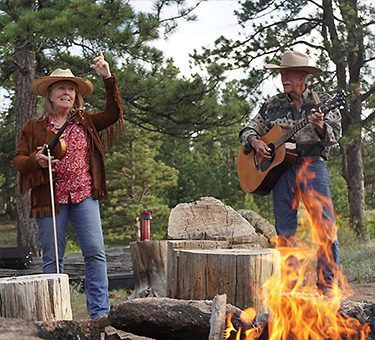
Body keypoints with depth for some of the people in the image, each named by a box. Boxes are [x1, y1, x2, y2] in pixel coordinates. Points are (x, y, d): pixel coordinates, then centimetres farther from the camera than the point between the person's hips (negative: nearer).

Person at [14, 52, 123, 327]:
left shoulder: (85, 122, 13)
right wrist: (36, 160, -16)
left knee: (95, 252, -9)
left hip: (84, 196, 1)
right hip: (50, 198, -1)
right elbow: (18, 160, 7)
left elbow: (113, 113, 7)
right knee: (52, 259, 2)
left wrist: (108, 78, -1)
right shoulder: (34, 128, 7)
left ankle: (99, 312, -7)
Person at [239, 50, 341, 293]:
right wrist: (255, 142, -2)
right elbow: (248, 130, 20)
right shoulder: (272, 105, 15)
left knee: (326, 225, -11)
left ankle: (328, 284, -6)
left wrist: (321, 126, -21)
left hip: (312, 165, -3)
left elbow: (335, 133, 0)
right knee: (284, 230, 3)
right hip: (280, 167, 3)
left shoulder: (322, 102, 8)